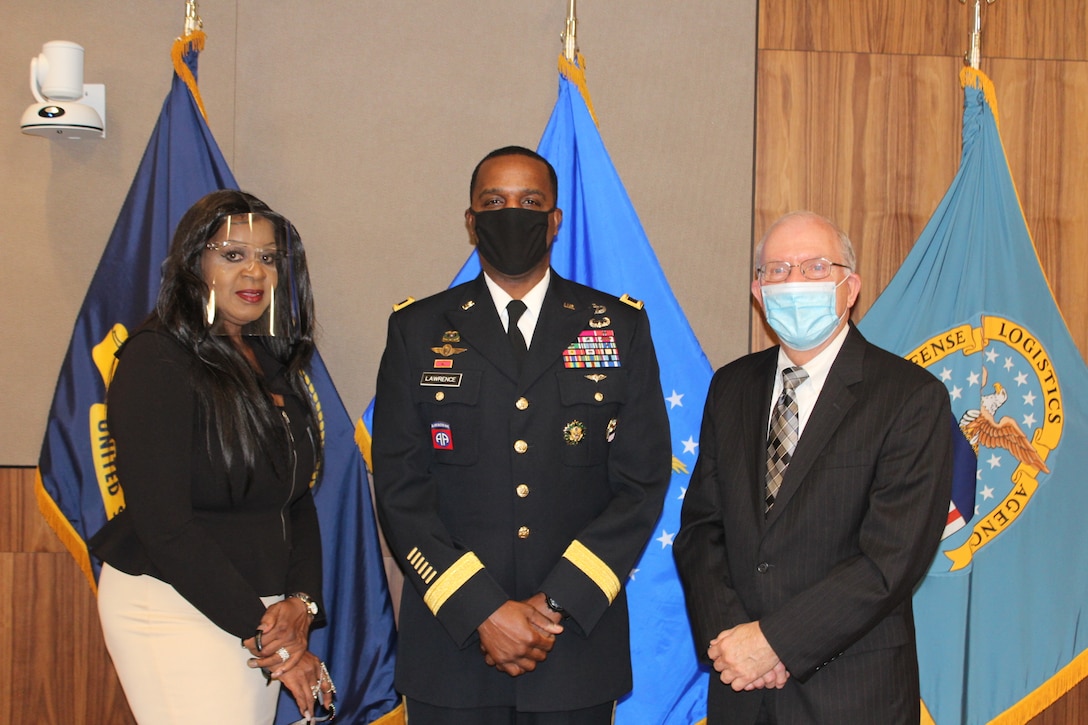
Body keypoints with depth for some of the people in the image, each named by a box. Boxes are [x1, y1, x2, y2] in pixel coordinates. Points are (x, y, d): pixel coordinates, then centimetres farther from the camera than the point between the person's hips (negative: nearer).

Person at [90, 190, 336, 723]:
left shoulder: (274, 364, 12)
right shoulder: (155, 360, -10)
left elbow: (298, 499, 11)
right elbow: (163, 523, -15)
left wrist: (301, 601, -6)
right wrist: (261, 630, -15)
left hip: (260, 612, 6)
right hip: (172, 606, -6)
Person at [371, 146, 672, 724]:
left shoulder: (620, 327, 5)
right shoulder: (417, 330, 5)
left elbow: (643, 479, -1)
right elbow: (400, 488, -1)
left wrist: (557, 603, -10)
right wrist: (482, 610, -12)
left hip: (579, 641, 0)